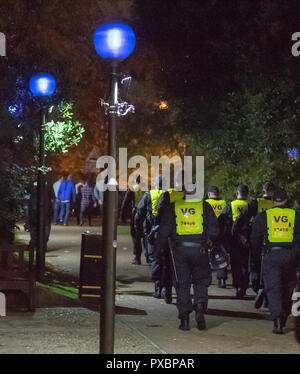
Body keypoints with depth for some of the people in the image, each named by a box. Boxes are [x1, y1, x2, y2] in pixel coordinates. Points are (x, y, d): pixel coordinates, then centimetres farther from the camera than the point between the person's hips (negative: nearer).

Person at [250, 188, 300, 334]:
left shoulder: (263, 216, 8)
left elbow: (255, 240, 10)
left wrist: (255, 260, 18)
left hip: (271, 255, -1)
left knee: (273, 289, -3)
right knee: (287, 289, 15)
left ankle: (277, 318, -22)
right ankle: (283, 320, 22)